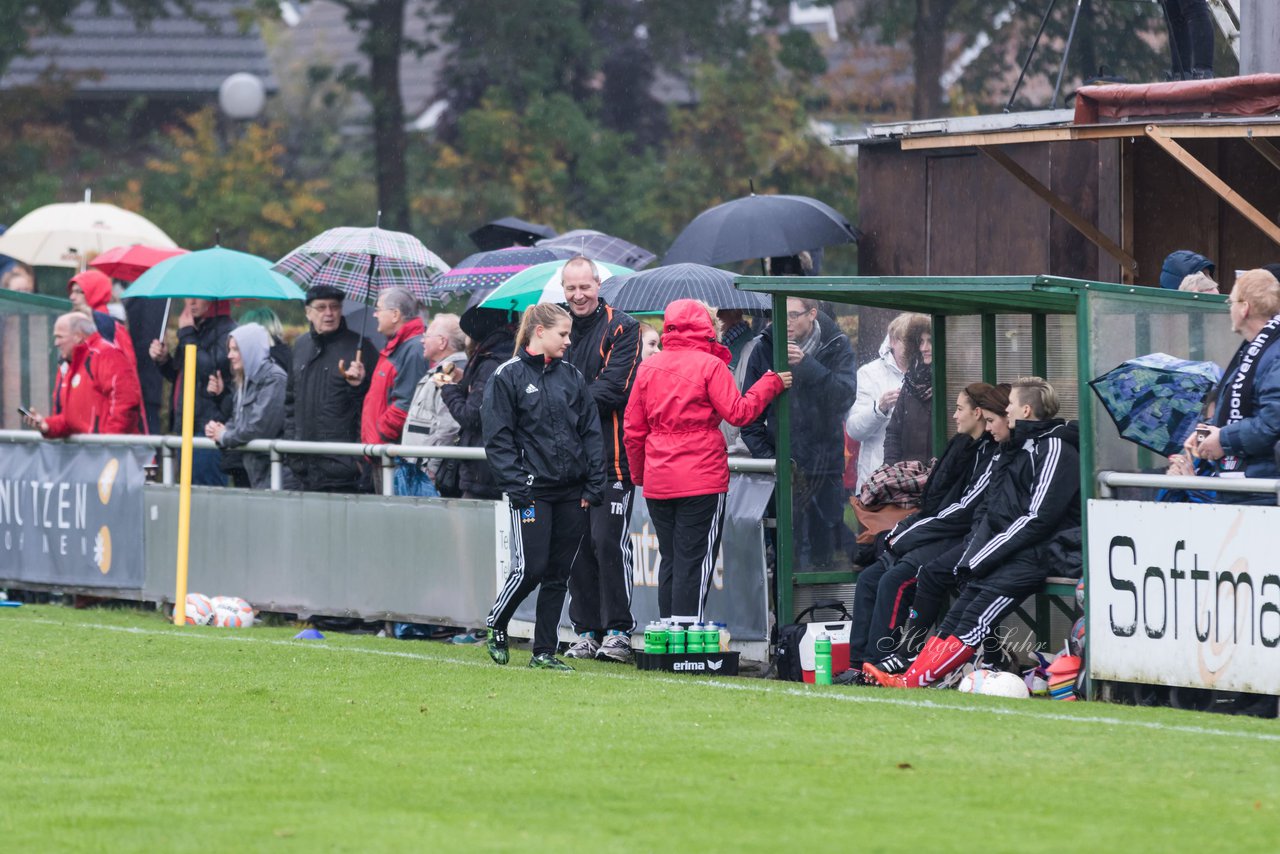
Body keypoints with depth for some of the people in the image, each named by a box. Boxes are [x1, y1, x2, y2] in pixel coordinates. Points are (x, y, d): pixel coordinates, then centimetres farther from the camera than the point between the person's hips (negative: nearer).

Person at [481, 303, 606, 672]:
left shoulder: (572, 376, 12)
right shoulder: (508, 376, -3)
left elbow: (591, 432, 12)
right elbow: (498, 437, -5)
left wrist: (593, 486, 3)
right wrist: (516, 486, -13)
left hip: (571, 492, 5)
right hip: (532, 490, -5)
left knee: (558, 573, 5)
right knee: (530, 569, -9)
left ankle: (544, 651, 11)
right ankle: (495, 627, 16)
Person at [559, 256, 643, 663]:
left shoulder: (622, 329, -2)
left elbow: (613, 389, -11)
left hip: (610, 455, -5)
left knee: (608, 541, -11)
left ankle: (617, 631, -6)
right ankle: (586, 630, 11)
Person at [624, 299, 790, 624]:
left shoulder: (648, 368, 8)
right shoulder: (709, 365, -8)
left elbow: (633, 429, 11)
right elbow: (737, 412, -12)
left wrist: (639, 475, 23)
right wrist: (770, 384, 1)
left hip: (658, 483, 5)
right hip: (702, 481, -5)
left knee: (670, 560, 14)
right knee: (694, 561, -3)